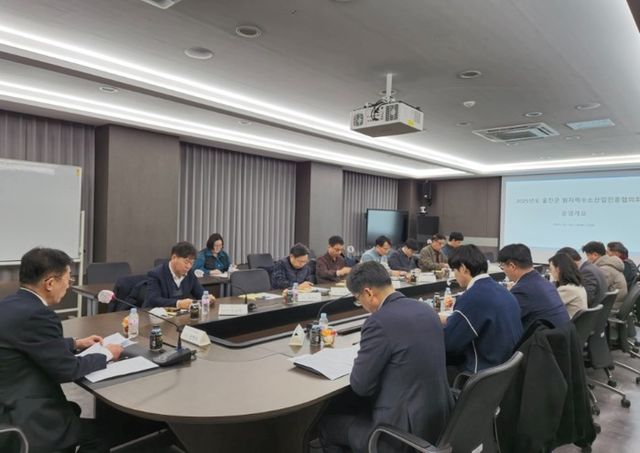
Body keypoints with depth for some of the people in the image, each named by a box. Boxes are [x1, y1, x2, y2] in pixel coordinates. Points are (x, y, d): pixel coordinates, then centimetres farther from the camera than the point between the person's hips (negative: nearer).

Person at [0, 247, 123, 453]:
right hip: (23, 422, -9)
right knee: (102, 430, 7)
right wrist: (106, 354, -5)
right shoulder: (35, 314, -27)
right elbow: (67, 370, -20)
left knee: (73, 409, 27)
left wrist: (76, 343, 16)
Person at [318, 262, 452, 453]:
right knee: (343, 403, 24)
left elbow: (360, 385, -16)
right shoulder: (426, 310, 2)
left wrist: (361, 360, 3)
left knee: (327, 422, 15)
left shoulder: (379, 321, -22)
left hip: (405, 428, -8)